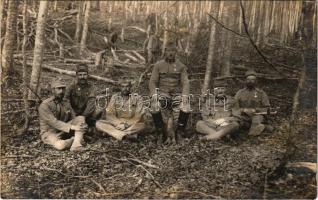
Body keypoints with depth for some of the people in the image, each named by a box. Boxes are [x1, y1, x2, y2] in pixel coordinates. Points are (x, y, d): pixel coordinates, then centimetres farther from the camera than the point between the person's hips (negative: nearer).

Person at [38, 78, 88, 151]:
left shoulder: (66, 103, 4)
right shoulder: (44, 105, -16)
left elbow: (73, 119, 7)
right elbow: (54, 122, -25)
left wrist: (82, 126, -16)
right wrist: (72, 127, -34)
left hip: (63, 131, 6)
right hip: (50, 134, -5)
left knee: (80, 118, -14)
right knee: (60, 146, -38)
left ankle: (76, 144, -29)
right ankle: (77, 140, -6)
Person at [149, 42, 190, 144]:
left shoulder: (181, 66, 8)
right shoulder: (158, 65, 7)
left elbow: (185, 82, 0)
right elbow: (153, 81, 2)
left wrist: (185, 95, -18)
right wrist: (154, 94, -17)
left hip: (176, 93, 1)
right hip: (163, 93, 0)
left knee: (186, 108, -29)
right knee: (154, 108, -31)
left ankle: (178, 133, -8)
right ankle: (161, 133, -10)